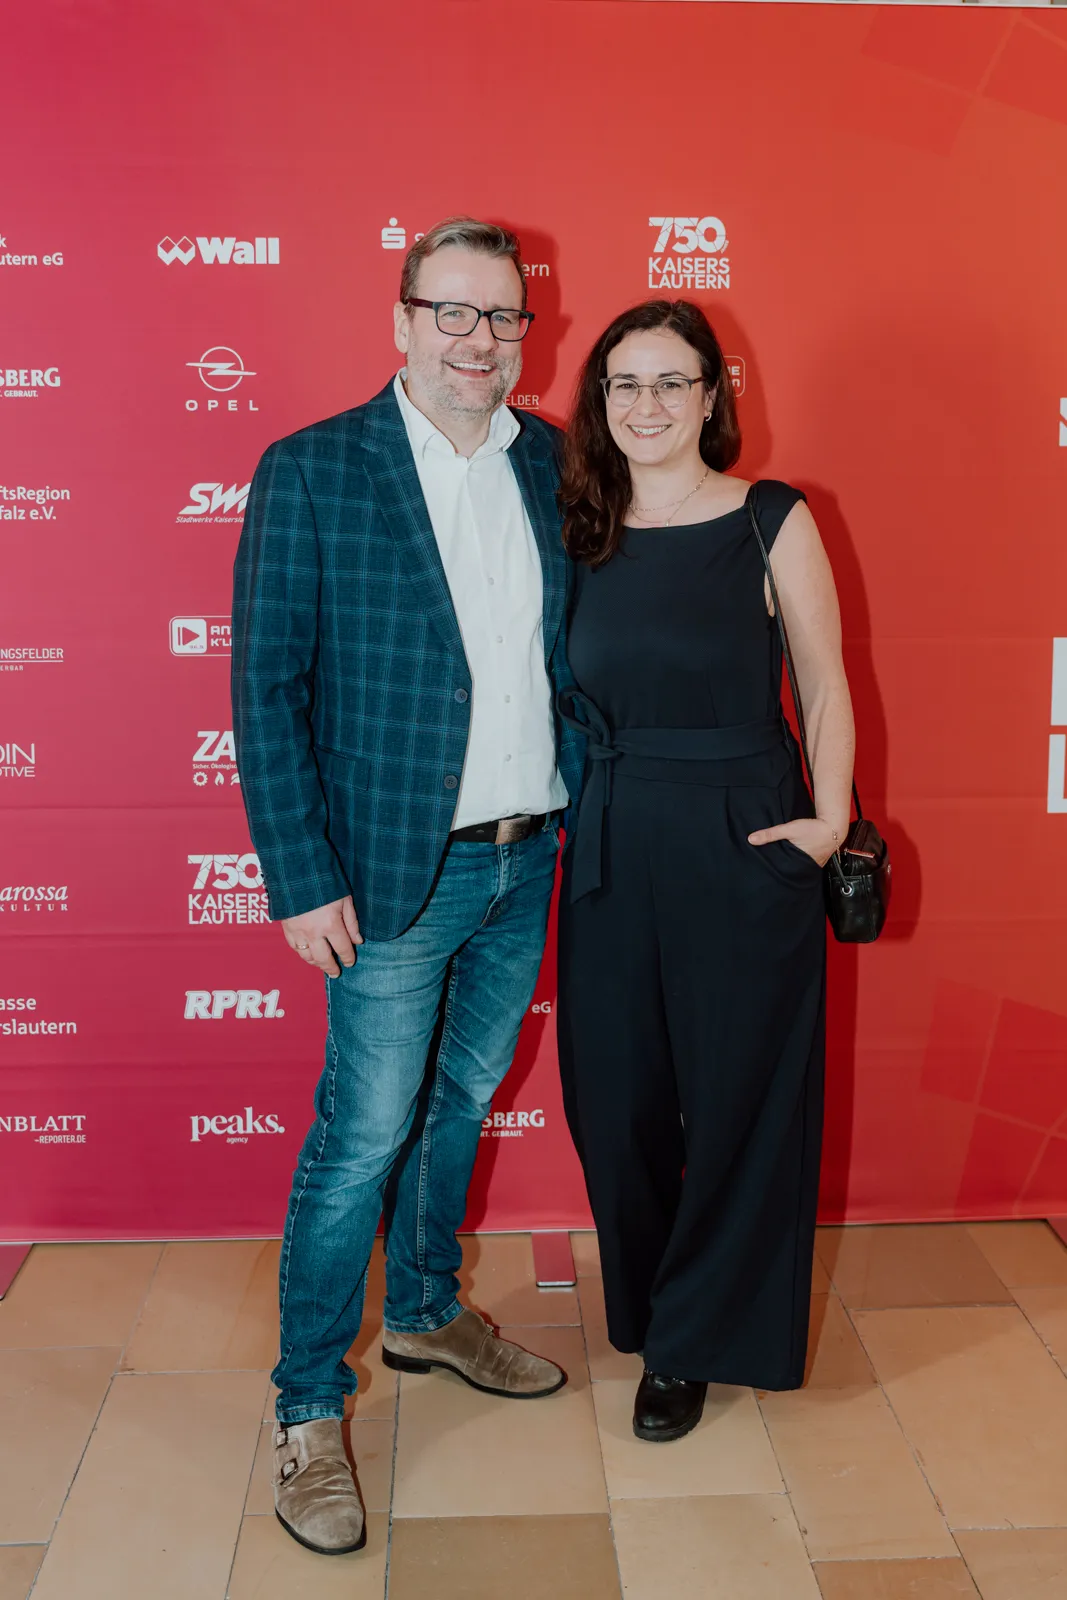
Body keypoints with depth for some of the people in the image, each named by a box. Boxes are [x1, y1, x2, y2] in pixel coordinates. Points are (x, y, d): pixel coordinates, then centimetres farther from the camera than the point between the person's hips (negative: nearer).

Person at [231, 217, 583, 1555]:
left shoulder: (552, 465, 6)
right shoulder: (310, 471, -9)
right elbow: (266, 687, -10)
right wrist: (301, 879, -14)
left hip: (527, 860, 6)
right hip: (397, 872, -5)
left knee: (461, 1100, 20)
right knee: (362, 1134, 2)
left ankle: (425, 1315, 43)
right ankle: (309, 1409, 22)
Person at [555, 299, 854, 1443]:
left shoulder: (774, 523, -3)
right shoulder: (581, 532, 6)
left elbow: (823, 683, -2)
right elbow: (566, 694, 11)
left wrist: (830, 819, -11)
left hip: (745, 846, -3)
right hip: (611, 849, 3)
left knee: (739, 1095, 7)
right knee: (613, 1095, 10)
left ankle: (692, 1344, 28)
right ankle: (646, 1302, 37)